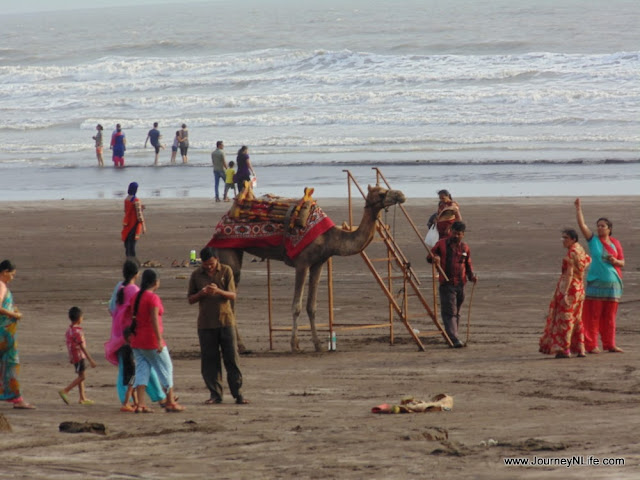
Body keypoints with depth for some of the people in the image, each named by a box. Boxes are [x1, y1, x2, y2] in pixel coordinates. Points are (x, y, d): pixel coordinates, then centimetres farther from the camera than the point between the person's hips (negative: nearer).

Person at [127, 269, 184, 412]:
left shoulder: (135, 297, 8)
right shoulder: (153, 298, -15)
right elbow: (154, 320, -21)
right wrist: (159, 340, -23)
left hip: (136, 341, 7)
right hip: (151, 341, -7)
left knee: (142, 370, 5)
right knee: (166, 368, 7)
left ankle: (140, 404, -5)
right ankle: (170, 403, 10)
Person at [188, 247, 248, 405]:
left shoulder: (226, 271, 1)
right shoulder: (196, 275, 5)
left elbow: (232, 296, -3)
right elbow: (190, 299, 9)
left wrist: (218, 291, -22)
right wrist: (201, 293, -12)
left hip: (226, 320, -1)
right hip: (206, 322, 1)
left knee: (231, 357, -3)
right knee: (209, 360, 0)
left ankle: (237, 393, 0)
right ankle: (215, 394, 6)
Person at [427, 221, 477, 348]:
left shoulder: (465, 248, 12)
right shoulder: (442, 244, 2)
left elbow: (468, 265, 20)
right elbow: (429, 257, 7)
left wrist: (472, 276, 1)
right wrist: (434, 258, -16)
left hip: (460, 284, 4)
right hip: (447, 284, -4)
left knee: (456, 312, 11)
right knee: (449, 312, -11)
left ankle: (452, 336, 22)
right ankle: (454, 339, -17)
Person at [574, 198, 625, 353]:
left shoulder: (615, 243, 10)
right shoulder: (593, 240, 4)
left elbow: (622, 263, 12)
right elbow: (582, 225, -5)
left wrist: (615, 261, -9)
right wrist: (578, 208, -11)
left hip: (612, 283, 3)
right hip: (596, 283, -3)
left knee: (609, 316, 7)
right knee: (593, 315, -5)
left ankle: (610, 344, 14)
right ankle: (591, 345, -3)